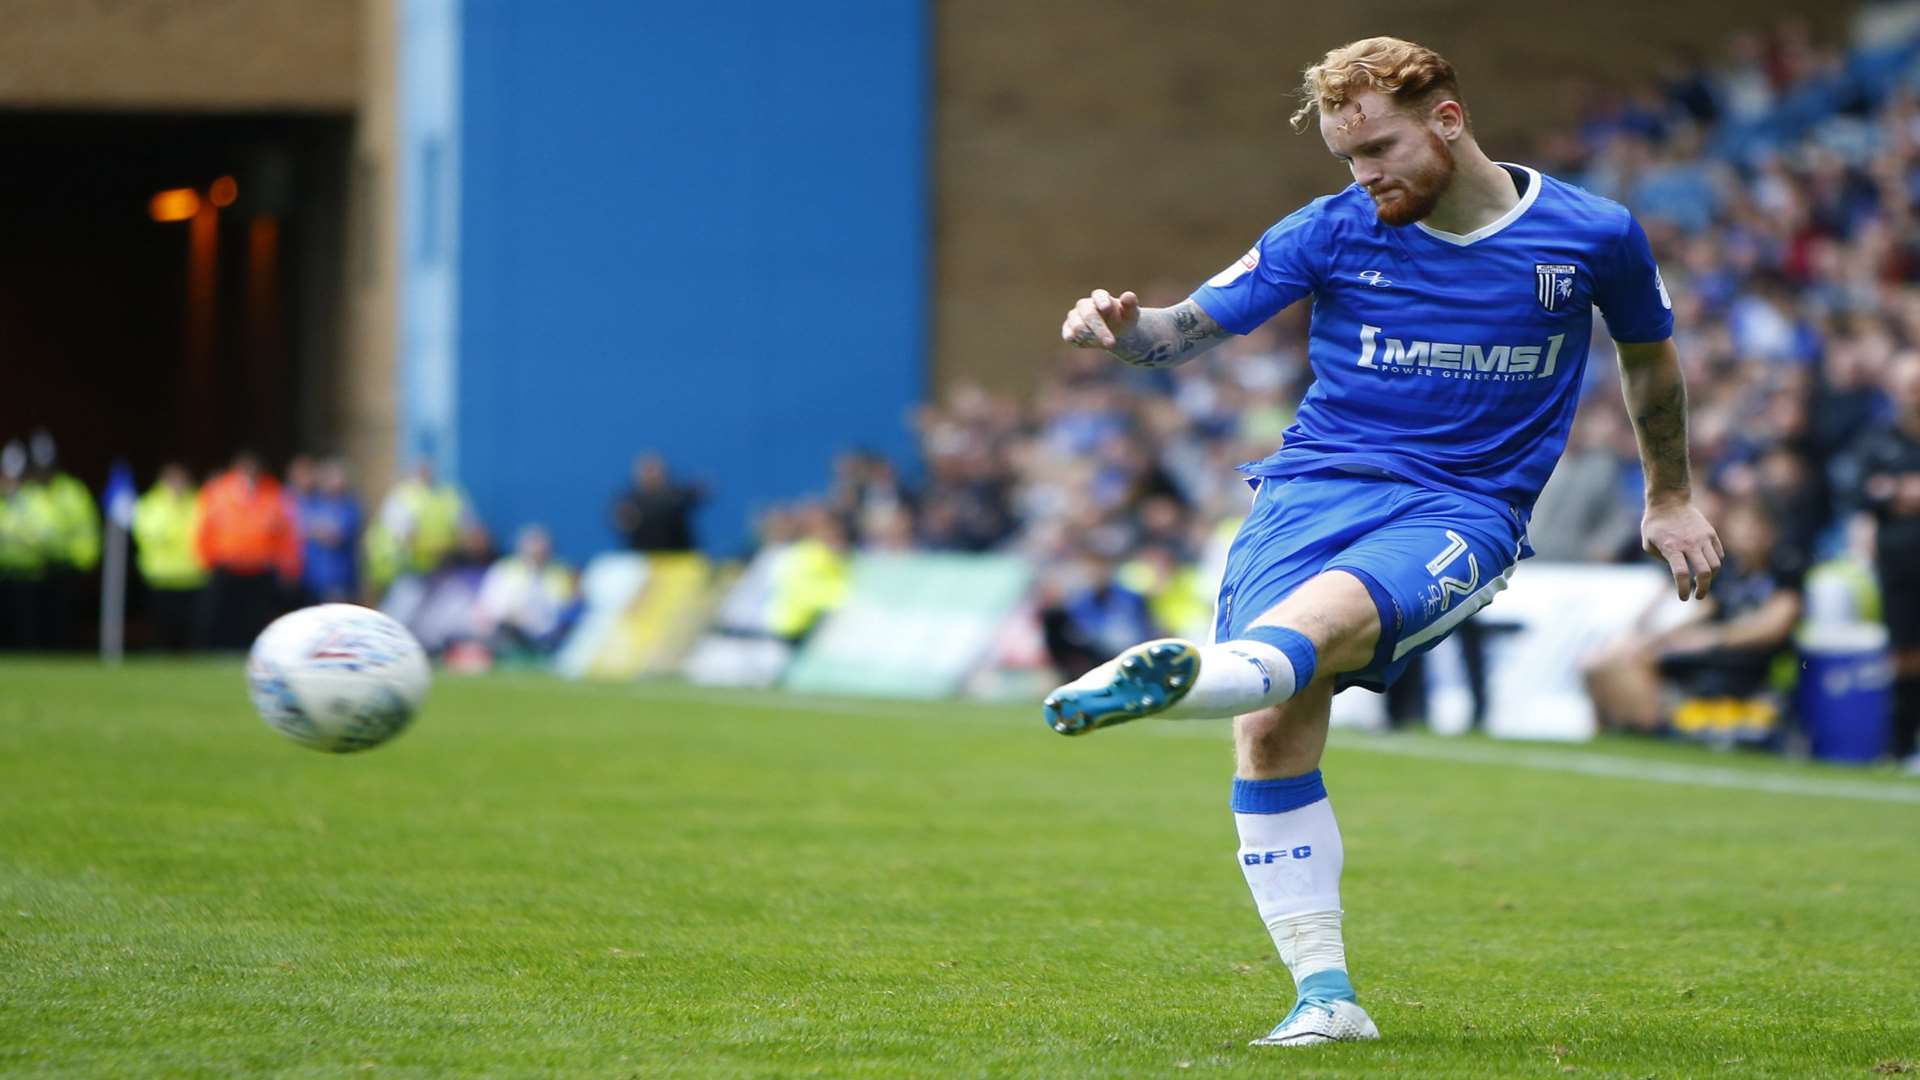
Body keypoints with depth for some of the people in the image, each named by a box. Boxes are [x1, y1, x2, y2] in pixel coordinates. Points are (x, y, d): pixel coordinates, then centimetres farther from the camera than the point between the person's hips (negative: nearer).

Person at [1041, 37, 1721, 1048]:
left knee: (1329, 615, -36)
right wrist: (1126, 329, -20)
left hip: (1461, 513, -3)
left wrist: (1670, 497, 31)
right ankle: (1325, 996, -11)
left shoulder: (1593, 236, 4)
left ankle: (1186, 676, -68)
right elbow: (1194, 324, 3)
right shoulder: (1330, 232, 5)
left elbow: (1649, 352, 22)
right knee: (1271, 730, -17)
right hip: (1313, 486, 3)